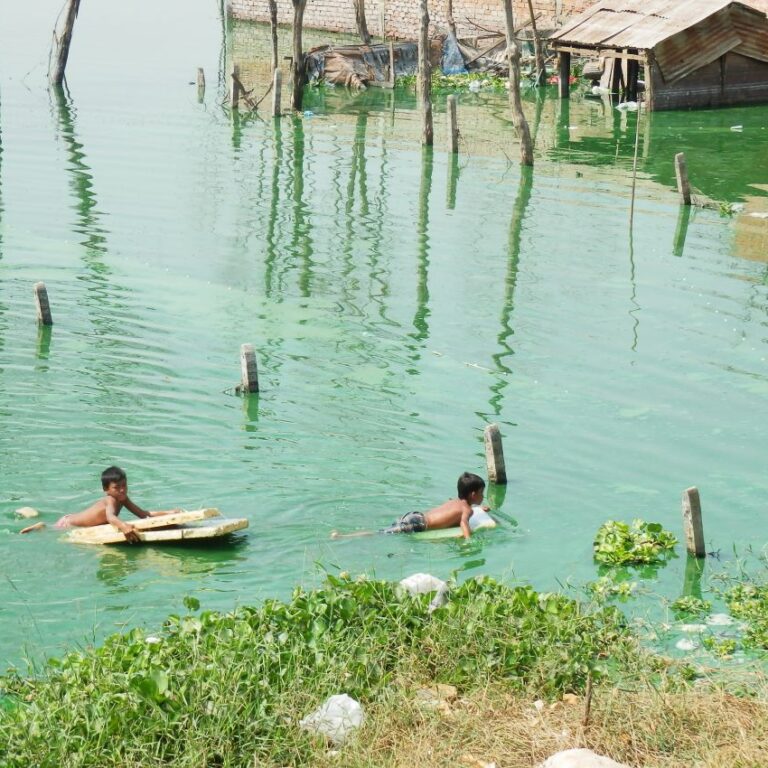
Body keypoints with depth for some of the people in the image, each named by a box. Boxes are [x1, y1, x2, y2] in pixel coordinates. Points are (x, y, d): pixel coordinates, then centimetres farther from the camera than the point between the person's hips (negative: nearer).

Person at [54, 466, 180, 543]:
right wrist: (123, 526, -82)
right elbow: (111, 517, -60)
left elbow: (143, 514, -16)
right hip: (66, 525, -8)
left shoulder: (122, 499, -14)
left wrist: (168, 513, -27)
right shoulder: (110, 500, -37)